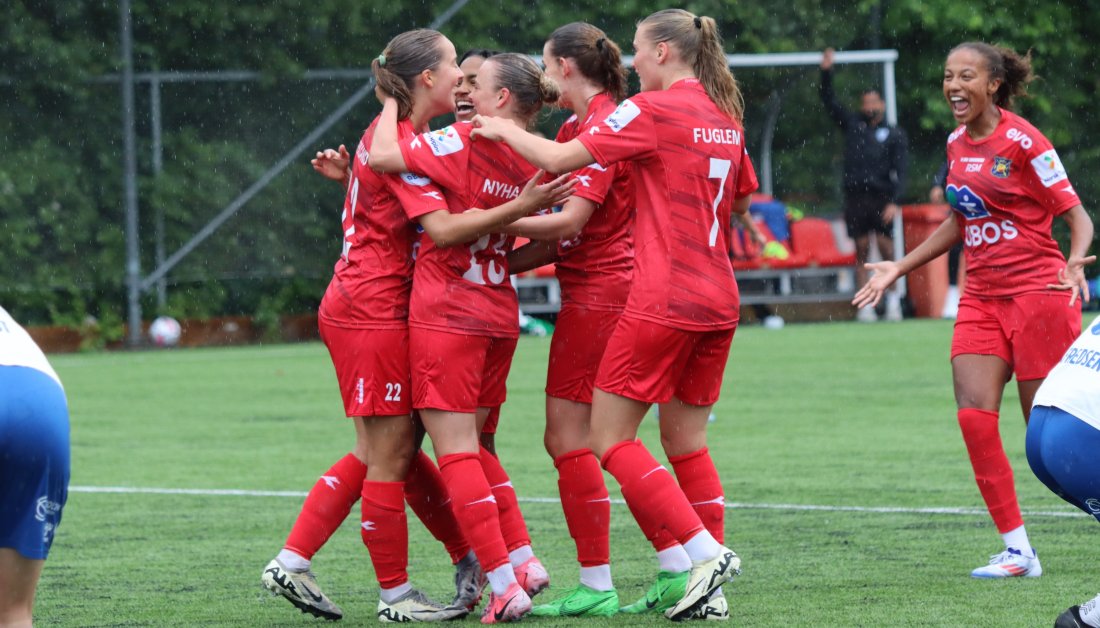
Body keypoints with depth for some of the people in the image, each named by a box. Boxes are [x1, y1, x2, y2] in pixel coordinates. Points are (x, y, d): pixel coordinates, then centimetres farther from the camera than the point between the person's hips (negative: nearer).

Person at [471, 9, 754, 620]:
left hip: (663, 299, -8)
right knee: (685, 440, 13)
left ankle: (705, 552, -13)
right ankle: (709, 588, 9)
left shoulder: (651, 110, -11)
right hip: (717, 300, 8)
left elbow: (558, 158, -13)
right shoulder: (724, 116, 12)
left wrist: (504, 130, 3)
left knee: (609, 436, -2)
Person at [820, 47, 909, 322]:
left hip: (881, 198, -2)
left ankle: (893, 300, 1)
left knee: (886, 248, -9)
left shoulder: (894, 135, 10)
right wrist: (826, 73, 5)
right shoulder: (852, 124, 18)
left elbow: (900, 170, 2)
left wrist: (894, 202, -10)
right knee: (862, 251, -1)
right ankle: (865, 304, -1)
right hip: (855, 197, 2)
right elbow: (829, 102, 17)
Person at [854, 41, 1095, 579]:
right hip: (981, 298, 6)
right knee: (973, 416, -8)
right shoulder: (957, 144, 10)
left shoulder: (1022, 141, -10)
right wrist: (899, 268, 24)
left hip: (1037, 292, -6)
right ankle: (1018, 550, -3)